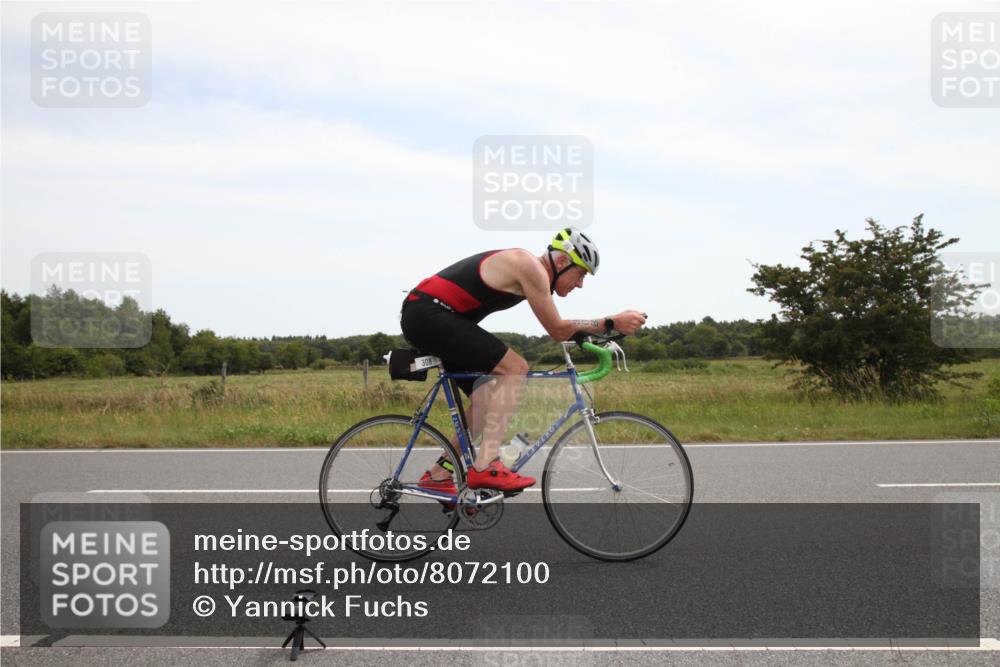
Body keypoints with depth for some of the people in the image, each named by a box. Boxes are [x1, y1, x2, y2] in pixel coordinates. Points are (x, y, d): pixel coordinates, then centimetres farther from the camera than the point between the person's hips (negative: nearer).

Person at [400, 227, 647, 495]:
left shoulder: (526, 268, 17)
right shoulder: (532, 267, -12)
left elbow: (557, 329, 23)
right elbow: (557, 330, -9)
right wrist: (612, 322, -6)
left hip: (421, 318, 10)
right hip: (429, 314, -10)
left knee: (488, 399, 13)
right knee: (515, 368, -15)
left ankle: (437, 475, 18)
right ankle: (486, 467, -18)